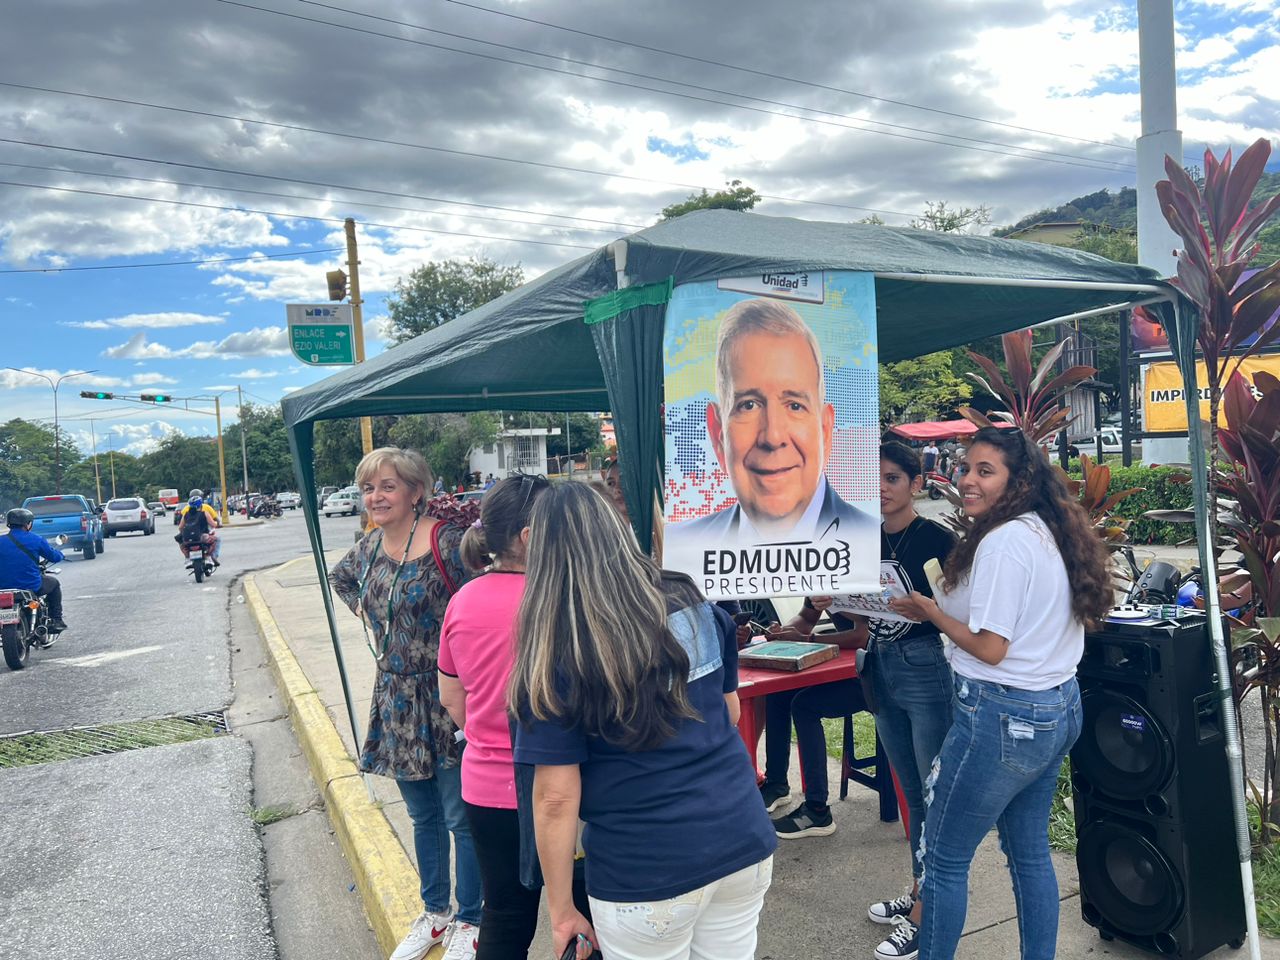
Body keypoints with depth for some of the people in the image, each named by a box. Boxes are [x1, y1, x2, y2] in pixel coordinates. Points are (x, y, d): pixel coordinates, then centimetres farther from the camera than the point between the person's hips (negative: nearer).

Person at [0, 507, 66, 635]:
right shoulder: (36, 539, -8)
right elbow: (55, 557, 1)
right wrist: (59, 553, 26)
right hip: (31, 586, -4)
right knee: (54, 583, 26)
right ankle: (56, 621, 23)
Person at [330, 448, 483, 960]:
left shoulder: (445, 542, -18)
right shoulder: (370, 546, 4)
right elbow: (340, 578, 26)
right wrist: (365, 611, 12)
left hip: (445, 699, -6)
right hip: (396, 701, 7)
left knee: (460, 818, 7)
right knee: (423, 817, 20)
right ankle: (434, 913, 38)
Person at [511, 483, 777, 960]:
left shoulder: (557, 652, -15)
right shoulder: (694, 602, -2)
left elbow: (556, 798, -14)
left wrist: (560, 910, -2)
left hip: (647, 873, -4)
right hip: (744, 838, 5)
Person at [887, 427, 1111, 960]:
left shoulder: (1003, 541, -20)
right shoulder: (1052, 532, 8)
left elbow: (990, 647, -20)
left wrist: (931, 612, -7)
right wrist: (956, 597, 14)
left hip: (1005, 716, -10)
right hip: (1058, 709, 10)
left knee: (942, 856, 5)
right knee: (1030, 851, 21)